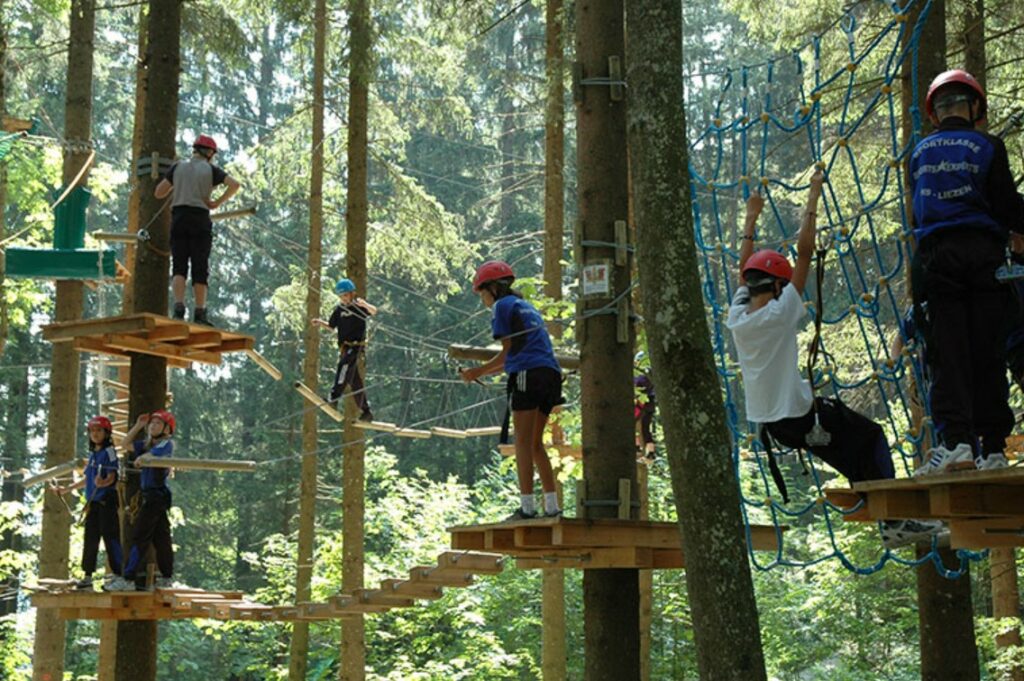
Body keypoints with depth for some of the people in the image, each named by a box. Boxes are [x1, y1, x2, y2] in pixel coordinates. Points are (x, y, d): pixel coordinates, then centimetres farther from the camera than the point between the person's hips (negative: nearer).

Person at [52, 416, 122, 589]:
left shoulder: (109, 451, -6)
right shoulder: (93, 453, 17)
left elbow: (112, 477, -15)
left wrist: (103, 483, -36)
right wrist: (66, 489, 30)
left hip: (107, 500, -8)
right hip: (93, 502, 8)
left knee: (110, 537, -10)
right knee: (90, 538, 9)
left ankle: (118, 574, -11)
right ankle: (88, 576, 16)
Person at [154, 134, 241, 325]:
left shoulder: (178, 167, 11)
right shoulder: (211, 170, 6)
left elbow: (159, 193, 10)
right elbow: (235, 184, -8)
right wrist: (218, 202, 0)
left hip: (179, 218, 2)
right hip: (200, 219, -2)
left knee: (179, 267, 0)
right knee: (200, 268, 2)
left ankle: (179, 308, -19)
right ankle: (199, 314, -3)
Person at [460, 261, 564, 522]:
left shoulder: (503, 306, 4)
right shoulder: (527, 306, 28)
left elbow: (509, 351, 1)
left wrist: (478, 371, 10)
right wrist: (481, 372, 28)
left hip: (528, 374, -8)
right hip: (551, 373, 8)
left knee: (523, 441, -6)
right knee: (535, 443, 11)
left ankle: (527, 506, -11)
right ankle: (552, 506, 7)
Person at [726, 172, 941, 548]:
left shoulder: (736, 318, 2)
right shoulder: (779, 313, -14)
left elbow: (744, 267, 18)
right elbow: (804, 252, -13)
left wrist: (751, 218, 25)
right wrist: (812, 200, -7)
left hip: (764, 420, 7)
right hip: (797, 416, -7)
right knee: (872, 438, 5)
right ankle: (894, 522, 1)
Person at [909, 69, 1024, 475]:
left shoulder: (919, 154, 10)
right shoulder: (987, 147, 1)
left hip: (938, 256, 1)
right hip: (984, 253, -1)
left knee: (948, 353, -2)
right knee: (988, 353, 2)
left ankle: (955, 439, -17)